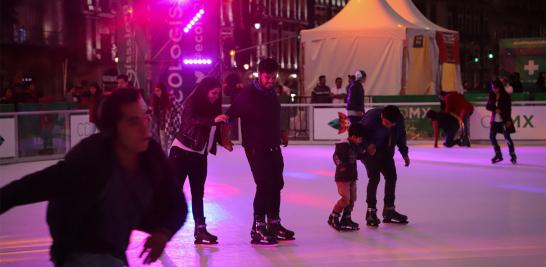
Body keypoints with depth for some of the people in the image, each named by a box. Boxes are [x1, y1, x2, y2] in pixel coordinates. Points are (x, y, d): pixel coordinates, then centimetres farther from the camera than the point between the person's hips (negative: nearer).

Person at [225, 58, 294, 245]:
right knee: (264, 185, -13)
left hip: (273, 147, 8)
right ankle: (258, 229, -5)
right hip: (256, 148, -8)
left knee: (276, 184, 12)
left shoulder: (271, 92, 9)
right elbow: (230, 115, -16)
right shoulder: (247, 95, -15)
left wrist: (281, 133, 19)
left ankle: (274, 224, 25)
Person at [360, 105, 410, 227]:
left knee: (391, 176, 7)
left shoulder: (399, 119, -17)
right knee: (374, 177, -17)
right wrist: (367, 145, -34)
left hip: (385, 151, 6)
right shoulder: (371, 117, -32)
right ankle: (371, 211, -8)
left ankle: (389, 210, 22)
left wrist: (404, 153, 2)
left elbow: (401, 135, 3)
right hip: (370, 150, -6)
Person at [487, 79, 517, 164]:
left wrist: (508, 120, -18)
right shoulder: (491, 96, 5)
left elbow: (508, 109, -11)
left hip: (504, 120, -5)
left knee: (507, 137, -8)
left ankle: (513, 156, 3)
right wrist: (495, 109, -16)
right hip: (495, 120, 5)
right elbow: (487, 106, 2)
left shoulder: (506, 96, -9)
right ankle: (498, 155, 16)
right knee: (492, 136, 0)